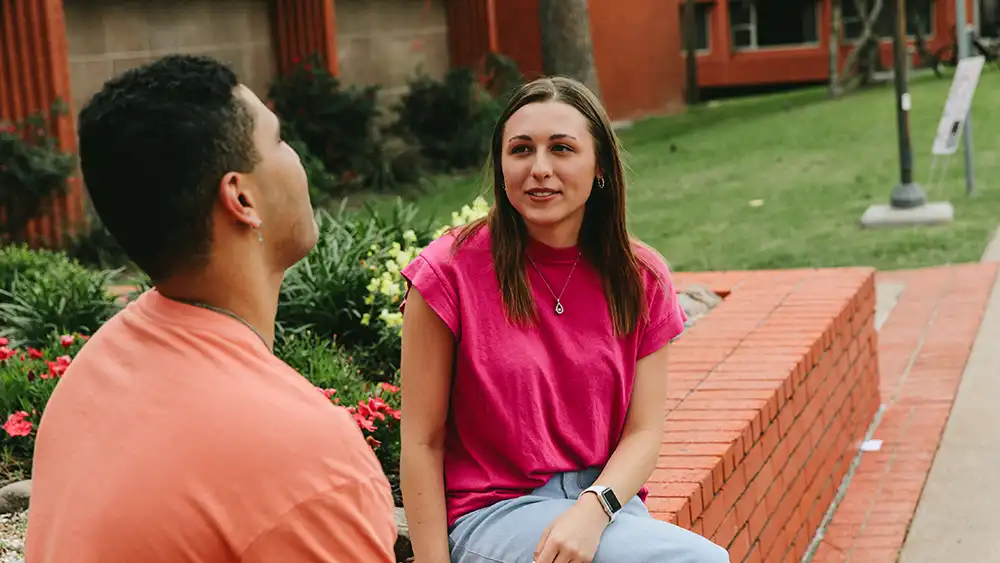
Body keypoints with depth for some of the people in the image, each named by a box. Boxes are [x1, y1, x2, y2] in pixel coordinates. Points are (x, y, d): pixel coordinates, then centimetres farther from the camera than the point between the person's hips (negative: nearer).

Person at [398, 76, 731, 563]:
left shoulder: (640, 279, 2)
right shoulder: (450, 271, -8)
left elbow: (643, 432, 0)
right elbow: (422, 444, -6)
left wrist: (591, 511, -19)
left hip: (605, 501, 5)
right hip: (493, 513, -4)